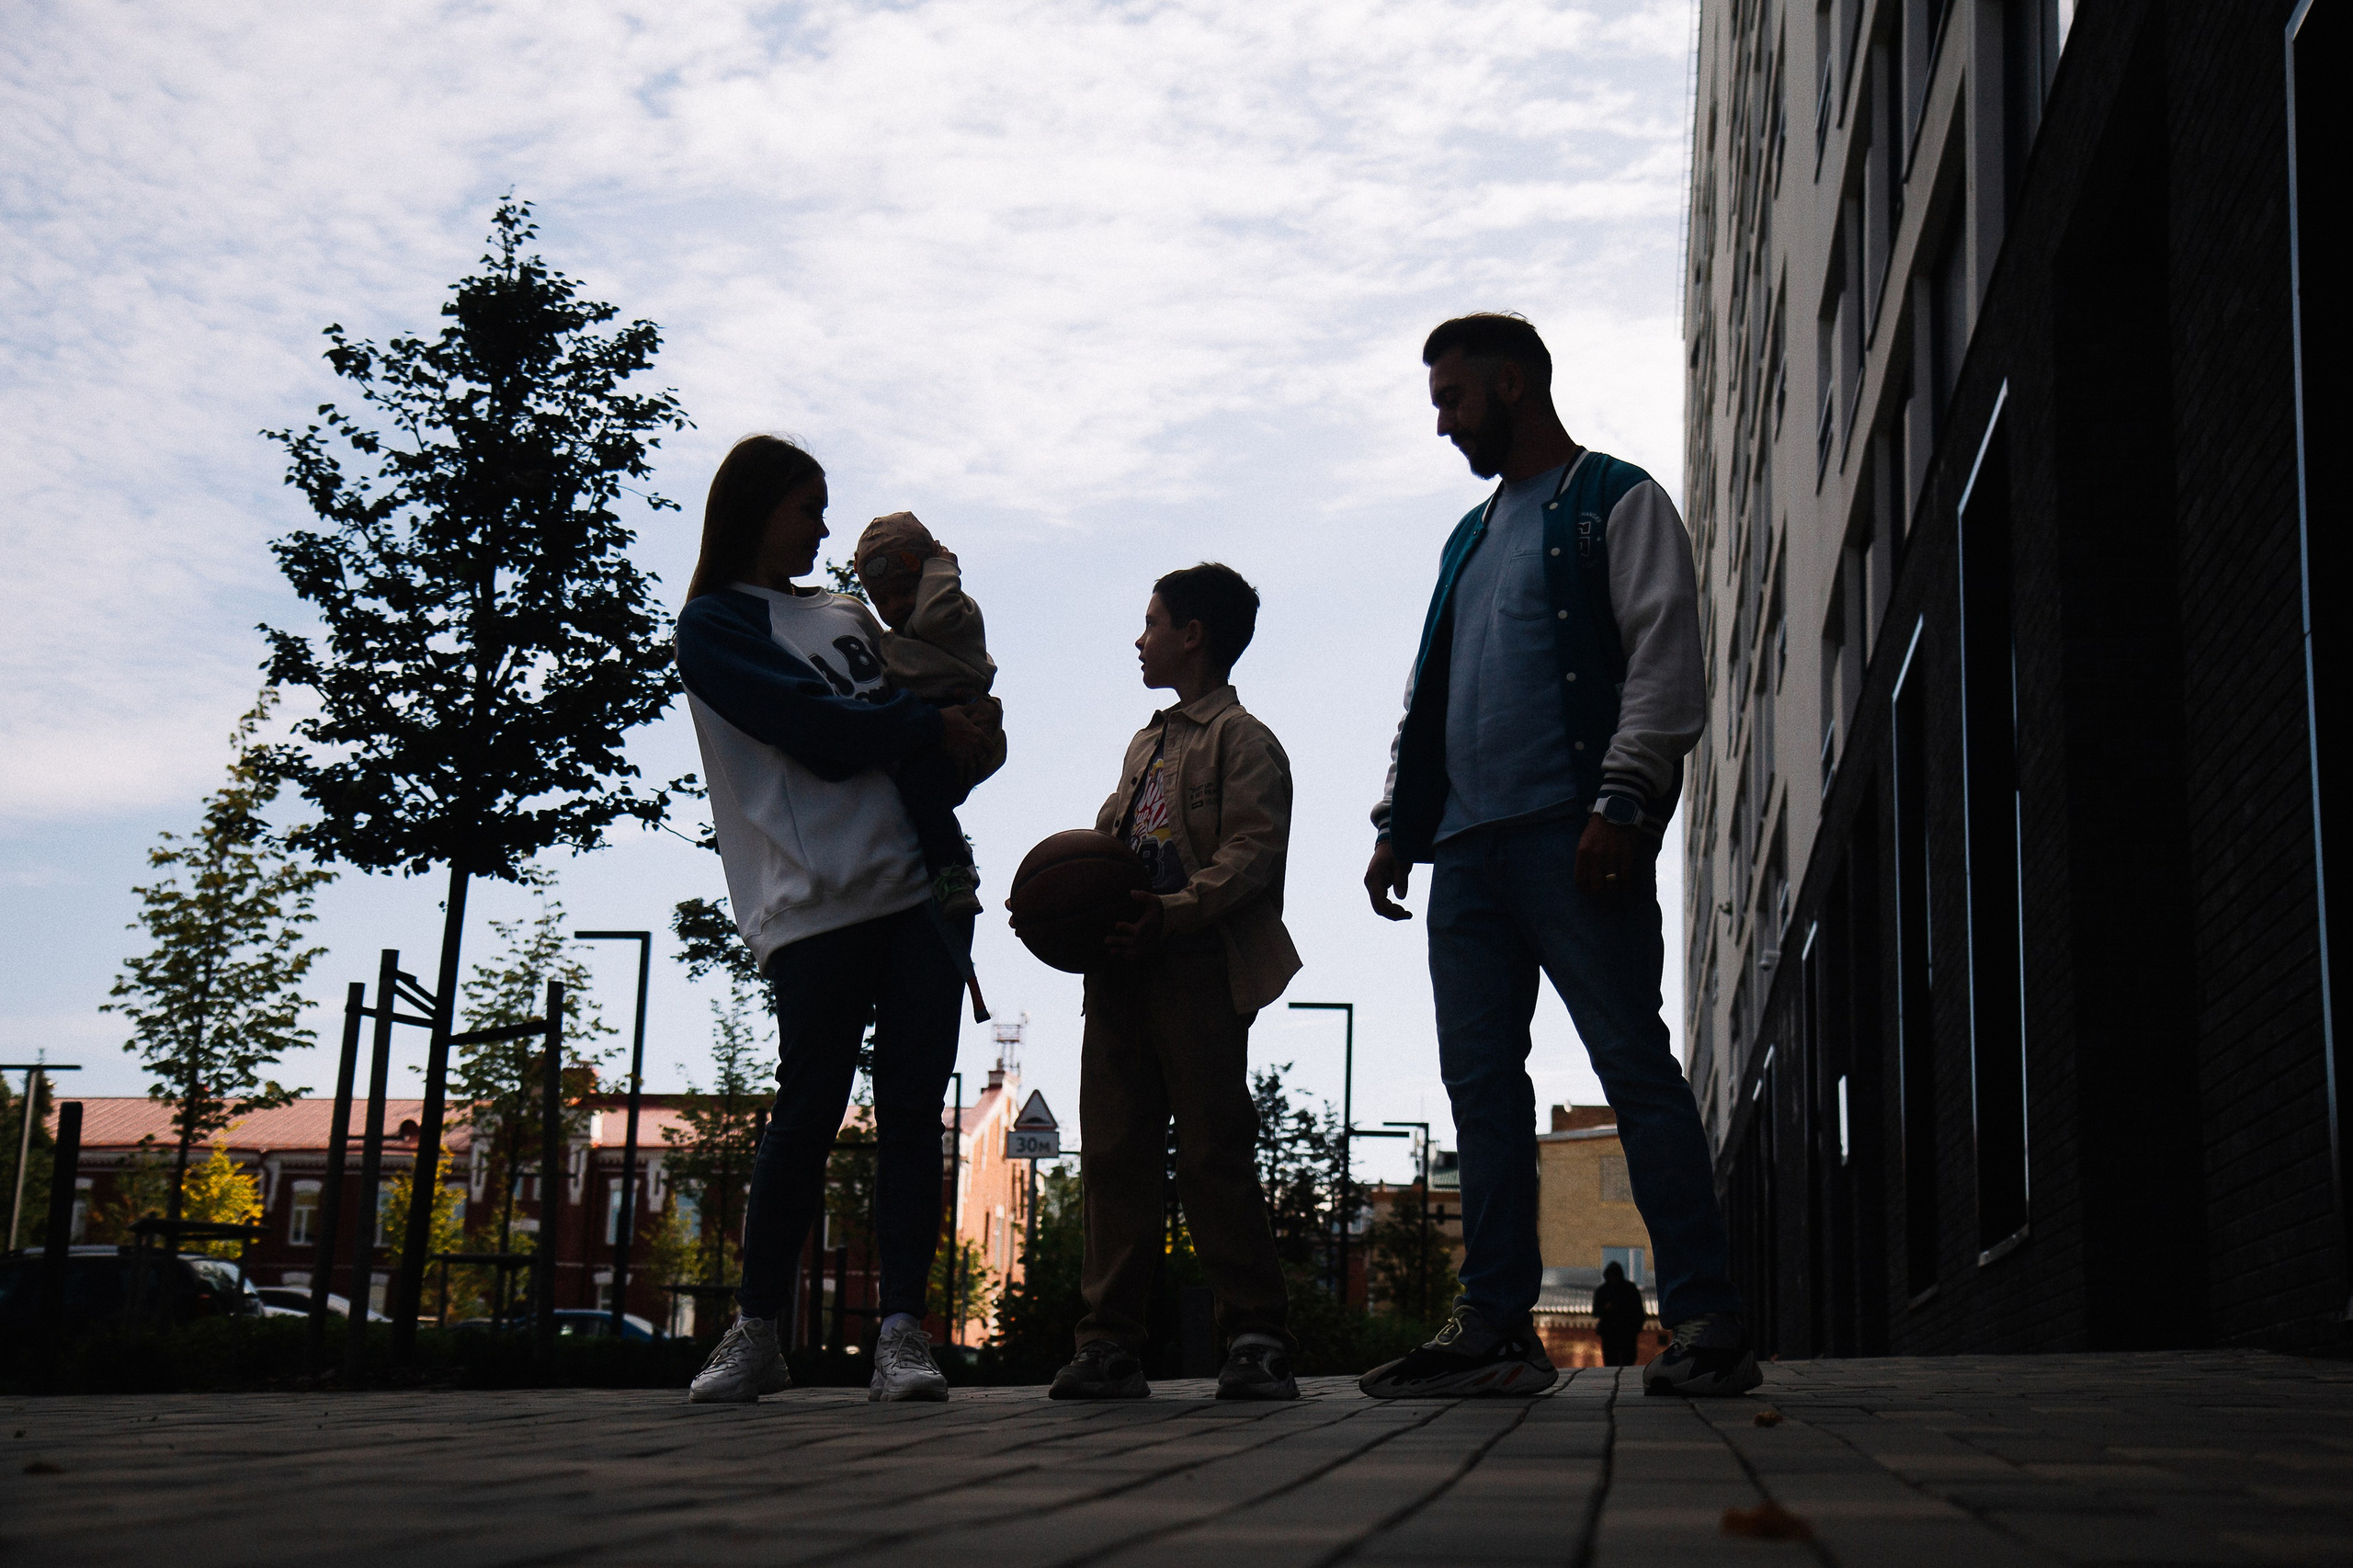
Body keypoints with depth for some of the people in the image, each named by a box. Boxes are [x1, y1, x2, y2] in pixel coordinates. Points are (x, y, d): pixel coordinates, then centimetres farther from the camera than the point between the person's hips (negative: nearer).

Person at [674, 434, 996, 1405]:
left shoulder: (846, 614, 25)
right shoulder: (713, 625, 5)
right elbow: (819, 732, -8)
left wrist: (956, 741, 4)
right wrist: (929, 725, -1)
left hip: (922, 886, 5)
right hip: (816, 904, -5)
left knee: (912, 1110, -2)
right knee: (810, 1113, -5)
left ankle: (903, 1333, -2)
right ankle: (756, 1333, 9)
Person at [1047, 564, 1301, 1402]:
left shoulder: (1242, 738, 2)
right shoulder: (1145, 745, 28)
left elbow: (1251, 850, -11)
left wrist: (1174, 911, -24)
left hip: (1198, 967, -7)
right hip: (1122, 971, 8)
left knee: (1214, 1154, -9)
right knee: (1116, 1154, 2)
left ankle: (1256, 1340, -3)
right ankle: (1111, 1341, 3)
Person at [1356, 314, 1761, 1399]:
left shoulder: (1617, 502, 6)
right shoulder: (1471, 537, 28)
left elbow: (1665, 658, -6)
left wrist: (1623, 800, -17)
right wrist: (1398, 823, 17)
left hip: (1571, 833, -7)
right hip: (1468, 849, 8)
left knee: (1634, 1064, -11)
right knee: (1480, 1081, 2)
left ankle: (1708, 1324, -10)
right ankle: (1496, 1329, 4)